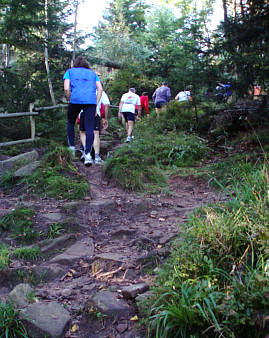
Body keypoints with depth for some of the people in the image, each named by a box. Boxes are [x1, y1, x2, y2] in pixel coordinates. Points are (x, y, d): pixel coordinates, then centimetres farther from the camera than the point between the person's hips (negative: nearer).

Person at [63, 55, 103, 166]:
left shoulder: (70, 71, 19)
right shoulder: (92, 73, 25)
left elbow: (66, 88, 3)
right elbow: (100, 89, 11)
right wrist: (95, 105, 11)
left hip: (75, 100, -1)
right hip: (91, 101, 1)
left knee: (70, 123, 22)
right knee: (89, 128, -2)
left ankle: (72, 147, 19)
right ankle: (88, 154, -12)